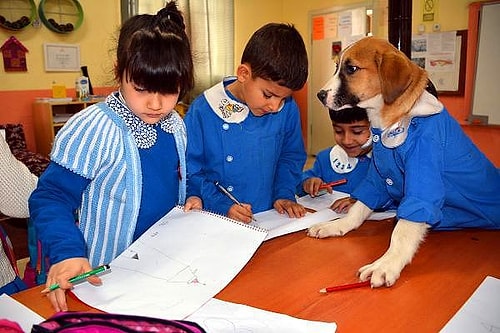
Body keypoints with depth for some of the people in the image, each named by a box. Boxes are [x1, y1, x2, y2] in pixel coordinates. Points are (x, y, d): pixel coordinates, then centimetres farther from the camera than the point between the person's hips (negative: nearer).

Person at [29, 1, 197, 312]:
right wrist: (67, 252, -32)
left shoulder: (176, 125, -2)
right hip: (103, 278, -5)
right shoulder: (90, 129, -23)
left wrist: (193, 198, -5)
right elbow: (51, 198, -18)